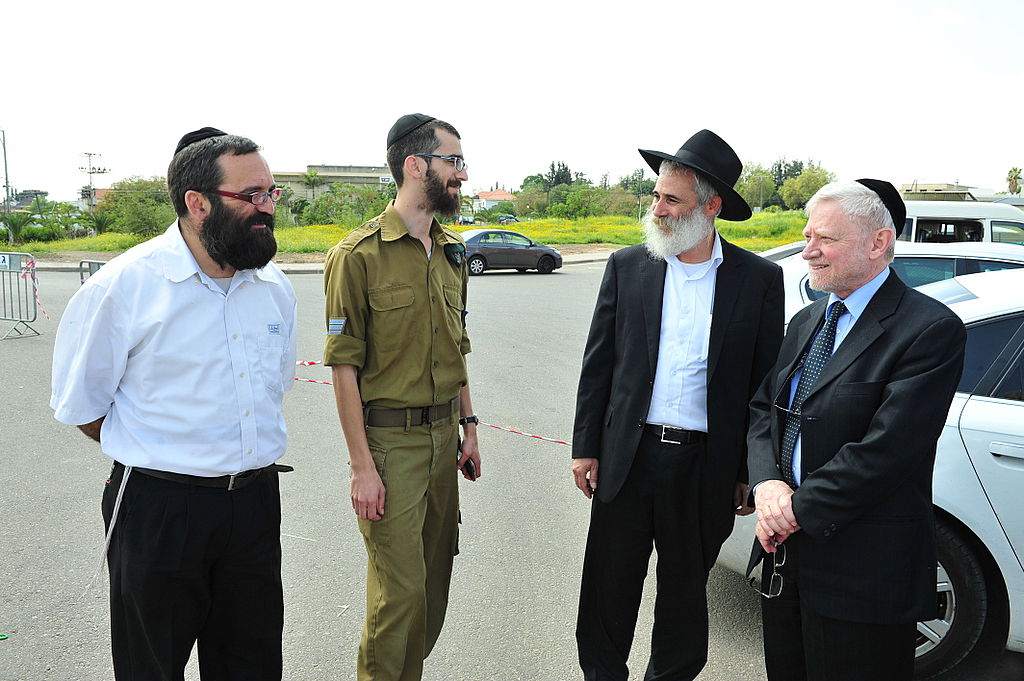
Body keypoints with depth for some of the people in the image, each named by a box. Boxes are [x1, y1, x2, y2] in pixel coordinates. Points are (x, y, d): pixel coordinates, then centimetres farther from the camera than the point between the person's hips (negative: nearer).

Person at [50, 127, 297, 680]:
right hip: (159, 510, -4)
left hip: (256, 504, 5)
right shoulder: (124, 286, -12)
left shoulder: (275, 287, 3)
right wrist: (152, 458, 2)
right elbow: (78, 402, -4)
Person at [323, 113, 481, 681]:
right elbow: (344, 366, -13)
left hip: (442, 436, 7)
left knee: (435, 578, 15)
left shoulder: (451, 251, 10)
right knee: (400, 591, -1)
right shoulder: (359, 254, -12)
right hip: (389, 439, -7)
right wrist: (362, 467, -15)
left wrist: (467, 427, 14)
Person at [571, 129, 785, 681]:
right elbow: (598, 364, 4)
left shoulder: (759, 279, -2)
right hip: (627, 457, 1)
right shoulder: (627, 267, 2)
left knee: (685, 592, 16)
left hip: (704, 466, -1)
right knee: (609, 588, 11)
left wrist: (752, 472, 2)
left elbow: (764, 381, 1)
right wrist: (585, 447, 2)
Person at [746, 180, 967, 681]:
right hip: (785, 554, 7)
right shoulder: (806, 321, 12)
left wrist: (798, 512, -16)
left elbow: (884, 448, -21)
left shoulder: (931, 329, -14)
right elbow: (763, 409, 9)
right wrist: (767, 483, -10)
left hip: (862, 570, -7)